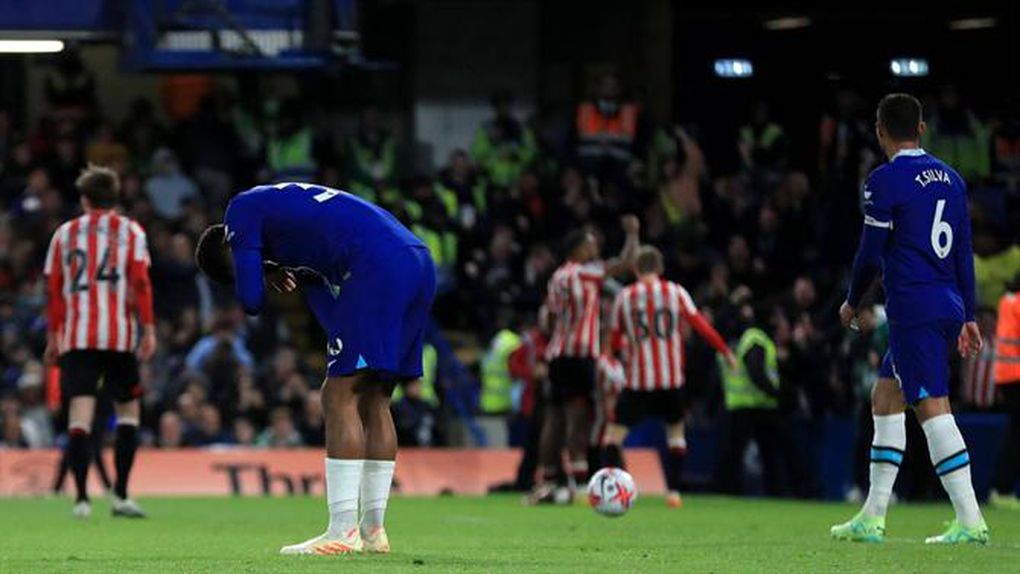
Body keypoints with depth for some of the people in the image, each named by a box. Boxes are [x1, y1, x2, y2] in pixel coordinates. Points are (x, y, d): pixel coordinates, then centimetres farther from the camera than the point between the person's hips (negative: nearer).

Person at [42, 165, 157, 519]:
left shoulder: (65, 233, 13)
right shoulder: (130, 231, 7)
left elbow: (53, 289, 11)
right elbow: (140, 283, -3)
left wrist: (53, 337, 16)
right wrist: (148, 329, -3)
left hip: (76, 337, 1)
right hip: (120, 337, -1)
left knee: (80, 414, -4)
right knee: (128, 410, 12)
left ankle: (82, 497, -15)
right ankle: (121, 495, 5)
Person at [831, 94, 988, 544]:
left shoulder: (886, 181, -8)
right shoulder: (950, 178, 14)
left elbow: (871, 253, -8)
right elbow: (964, 253, 16)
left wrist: (852, 302, 8)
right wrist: (969, 317, 20)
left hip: (913, 311, -8)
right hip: (949, 305, 8)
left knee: (932, 406, -11)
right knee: (885, 397, 17)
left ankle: (970, 521, -17)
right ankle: (872, 518, 18)